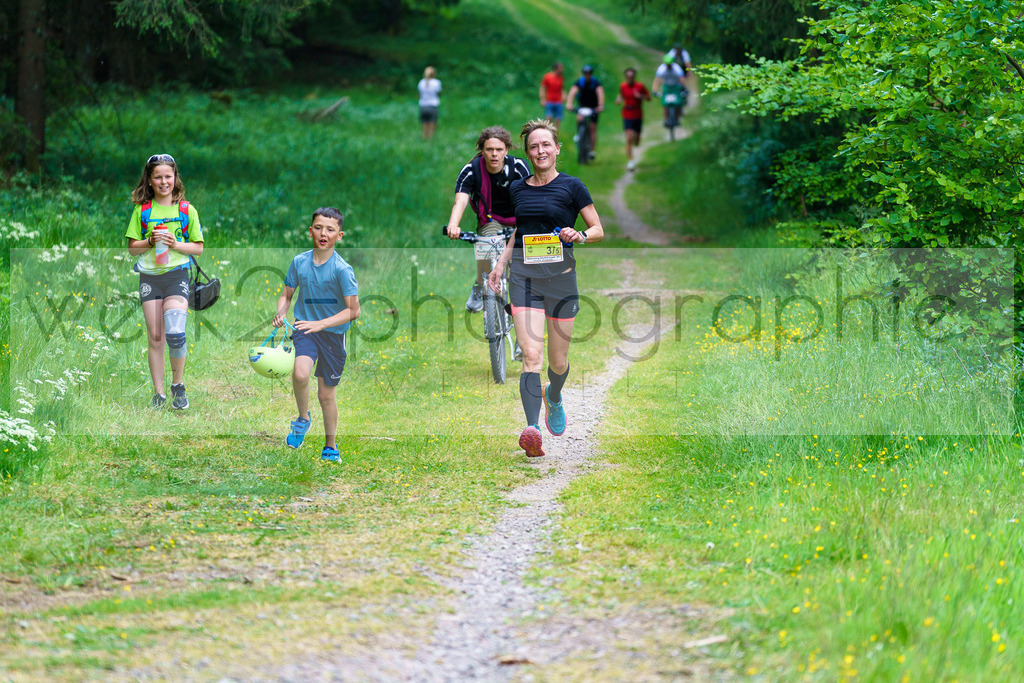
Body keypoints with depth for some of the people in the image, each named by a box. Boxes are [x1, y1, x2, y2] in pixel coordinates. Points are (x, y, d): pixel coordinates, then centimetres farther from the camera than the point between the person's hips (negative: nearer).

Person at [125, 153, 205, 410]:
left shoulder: (186, 210, 3)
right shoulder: (142, 210, 6)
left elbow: (198, 247, 5)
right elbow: (132, 247, 6)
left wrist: (175, 244, -11)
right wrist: (150, 242, -12)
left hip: (177, 275, -2)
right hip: (149, 277, 2)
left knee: (174, 333, -18)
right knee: (155, 337, 3)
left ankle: (178, 385, 3)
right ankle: (158, 394, 10)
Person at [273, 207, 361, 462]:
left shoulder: (342, 269, -13)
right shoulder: (299, 262, -1)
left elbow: (353, 310, -13)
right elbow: (287, 294, 13)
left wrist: (321, 324, -22)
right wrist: (280, 313, -9)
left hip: (333, 333, -1)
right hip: (305, 329, 1)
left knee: (326, 393, 7)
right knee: (300, 374, -27)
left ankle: (331, 445, 29)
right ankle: (303, 418, 1)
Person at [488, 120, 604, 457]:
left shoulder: (571, 186, 0)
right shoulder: (518, 189, 11)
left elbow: (598, 230, 4)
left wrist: (579, 236, -17)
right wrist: (501, 263, 14)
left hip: (560, 274, -2)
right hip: (524, 275, 2)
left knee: (558, 361, 8)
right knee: (531, 354, -16)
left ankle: (554, 397, 44)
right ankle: (532, 429, -28)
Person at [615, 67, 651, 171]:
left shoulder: (640, 86, -6)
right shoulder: (622, 86, -1)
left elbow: (649, 97, 1)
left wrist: (640, 96, -18)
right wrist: (619, 100, -4)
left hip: (638, 116, 0)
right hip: (627, 116, 0)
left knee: (636, 141, 11)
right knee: (629, 138, -14)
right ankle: (630, 161, -9)